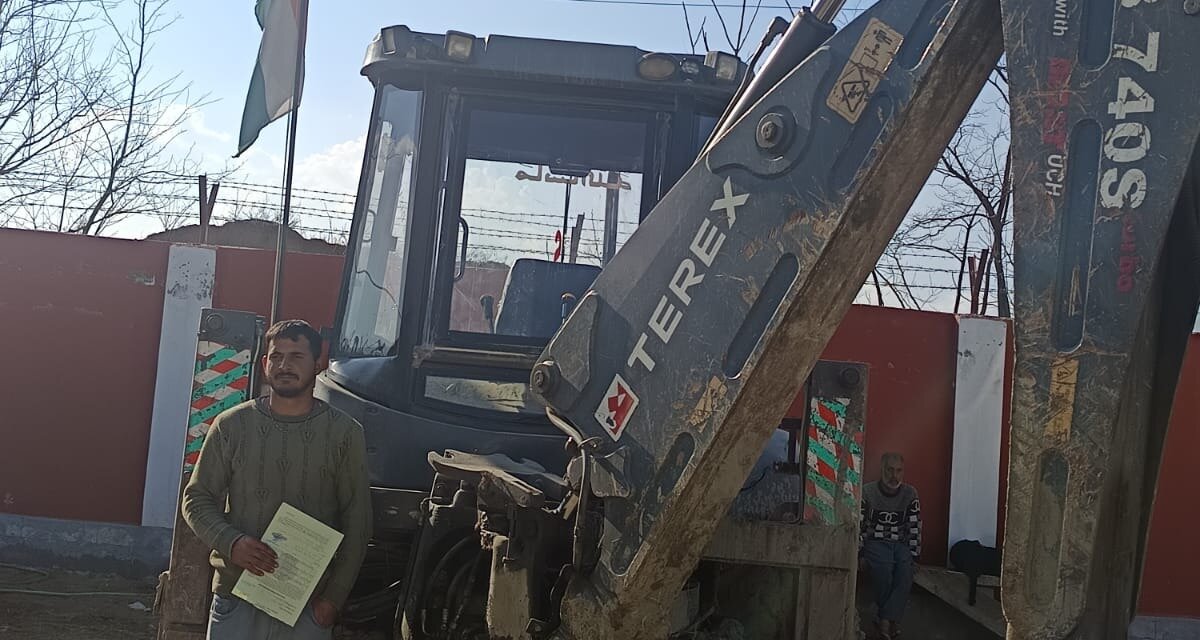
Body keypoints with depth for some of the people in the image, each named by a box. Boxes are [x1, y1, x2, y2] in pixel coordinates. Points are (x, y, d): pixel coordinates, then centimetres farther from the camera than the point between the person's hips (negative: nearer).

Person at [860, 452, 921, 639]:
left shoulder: (910, 494, 3)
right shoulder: (867, 492, -3)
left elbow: (914, 528, 3)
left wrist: (913, 556, -2)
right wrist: (860, 553, -6)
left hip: (901, 544, 2)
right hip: (876, 542, -2)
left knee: (905, 576, -25)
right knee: (884, 575, -27)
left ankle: (885, 619, -22)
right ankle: (891, 621, -9)